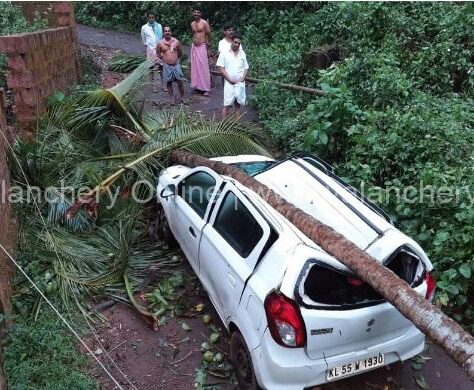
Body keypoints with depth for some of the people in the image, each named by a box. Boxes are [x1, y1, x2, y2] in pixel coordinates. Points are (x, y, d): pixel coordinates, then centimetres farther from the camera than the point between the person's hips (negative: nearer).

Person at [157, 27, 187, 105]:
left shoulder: (176, 42, -2)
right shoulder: (160, 43, -3)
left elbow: (180, 53, 11)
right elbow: (158, 54, 11)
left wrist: (178, 60, 12)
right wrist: (164, 59, 7)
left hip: (176, 65, 0)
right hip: (167, 66, 0)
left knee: (180, 82, 2)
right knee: (169, 83, 8)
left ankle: (183, 98, 15)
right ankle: (172, 99, 18)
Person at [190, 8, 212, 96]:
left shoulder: (204, 23, -8)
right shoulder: (192, 24, 11)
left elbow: (208, 35, -8)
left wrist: (209, 49, -10)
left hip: (202, 47, -6)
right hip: (194, 47, 7)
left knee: (204, 68, -8)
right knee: (195, 67, 6)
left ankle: (206, 89, -5)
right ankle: (197, 85, 16)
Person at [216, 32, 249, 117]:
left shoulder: (242, 53, 10)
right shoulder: (224, 52, -3)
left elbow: (246, 68, 13)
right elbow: (220, 67, -7)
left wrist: (242, 79, -4)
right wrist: (230, 79, -12)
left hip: (240, 83, 4)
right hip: (229, 83, -4)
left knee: (238, 103, 8)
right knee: (226, 104, -6)